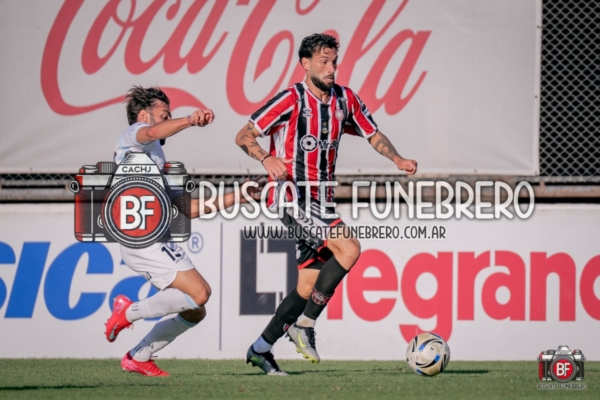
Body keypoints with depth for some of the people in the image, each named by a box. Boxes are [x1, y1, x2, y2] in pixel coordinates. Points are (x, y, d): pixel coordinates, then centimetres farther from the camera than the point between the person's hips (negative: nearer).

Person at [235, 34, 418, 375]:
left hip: (319, 200, 7)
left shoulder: (346, 99, 7)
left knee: (310, 284, 6)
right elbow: (244, 136, -10)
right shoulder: (291, 100, -10)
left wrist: (398, 160, -2)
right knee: (349, 248, -23)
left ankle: (261, 349, 16)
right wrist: (267, 158, -30)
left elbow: (374, 135, 17)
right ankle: (305, 325, -14)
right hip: (291, 193, -7)